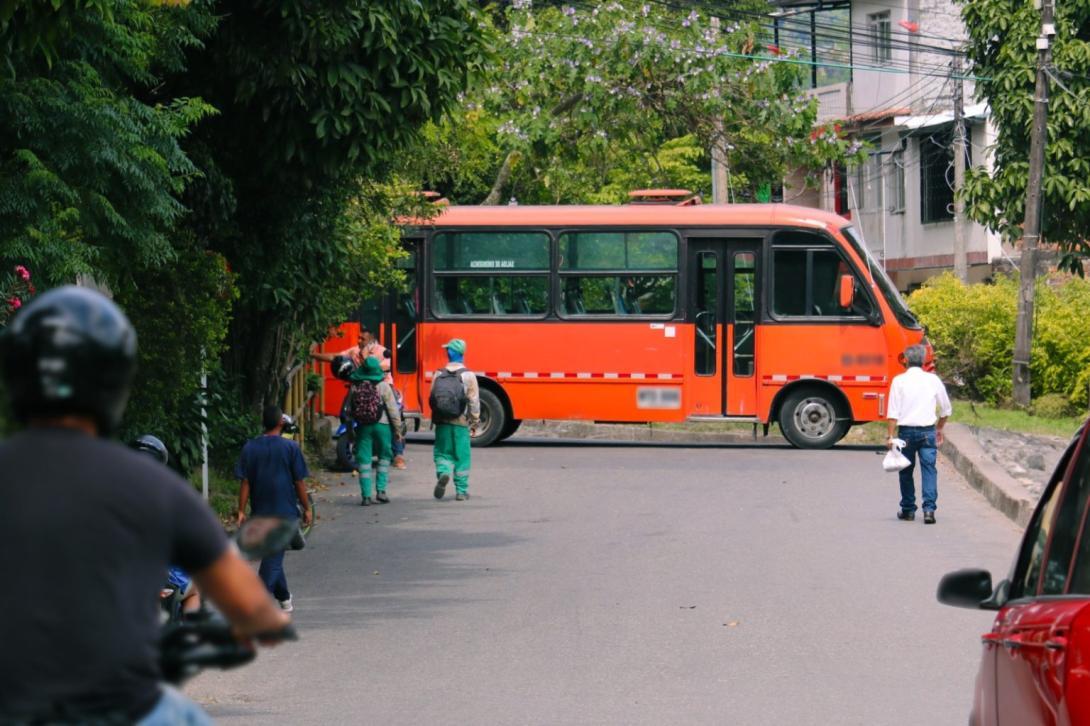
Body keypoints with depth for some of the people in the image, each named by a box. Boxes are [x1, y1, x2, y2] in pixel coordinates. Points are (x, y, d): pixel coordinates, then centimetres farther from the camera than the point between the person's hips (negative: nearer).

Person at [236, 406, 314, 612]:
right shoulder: (290, 447, -7)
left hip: (260, 512, 3)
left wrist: (241, 511, 2)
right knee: (274, 558, -5)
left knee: (272, 556, 18)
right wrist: (307, 509, 5)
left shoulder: (250, 448, 0)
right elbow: (299, 482, -5)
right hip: (285, 511, -3)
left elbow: (245, 483, -1)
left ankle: (284, 599, 28)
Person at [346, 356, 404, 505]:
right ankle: (380, 490, 4)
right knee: (384, 458, 14)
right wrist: (397, 429, 2)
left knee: (363, 460, 5)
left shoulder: (354, 387, 0)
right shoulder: (383, 386, -8)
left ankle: (366, 496, 1)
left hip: (362, 427, 2)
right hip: (381, 426, -2)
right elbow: (393, 409, -7)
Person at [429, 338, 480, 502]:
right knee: (461, 456, 7)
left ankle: (443, 473, -18)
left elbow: (432, 399, 5)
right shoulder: (468, 376, -5)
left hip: (442, 422, 1)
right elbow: (474, 402, -5)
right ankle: (461, 491, 10)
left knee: (442, 452, 12)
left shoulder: (439, 375, 2)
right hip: (461, 422, -1)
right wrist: (475, 422, 5)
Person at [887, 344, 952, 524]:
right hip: (928, 431, 1)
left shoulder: (899, 381, -2)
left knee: (906, 471, 12)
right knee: (929, 469, -1)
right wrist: (939, 429, 27)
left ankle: (908, 509, 18)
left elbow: (893, 411, -7)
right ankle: (929, 508, -14)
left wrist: (891, 436, -5)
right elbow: (946, 409, 13)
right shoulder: (933, 380, 5)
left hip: (906, 430, -1)